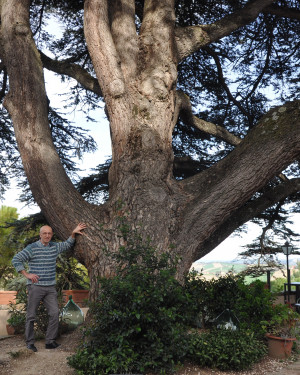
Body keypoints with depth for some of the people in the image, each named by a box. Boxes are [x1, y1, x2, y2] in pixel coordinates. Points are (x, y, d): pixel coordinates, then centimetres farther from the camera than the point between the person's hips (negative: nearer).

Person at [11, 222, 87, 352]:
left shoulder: (55, 247, 10)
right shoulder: (32, 248, -6)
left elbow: (68, 244, 25)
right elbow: (16, 260, -7)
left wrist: (73, 233, 9)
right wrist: (27, 274, -12)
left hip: (50, 288, 5)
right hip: (35, 286, -5)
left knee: (55, 313, -2)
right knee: (31, 316, 3)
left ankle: (50, 341, 7)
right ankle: (29, 342, 16)